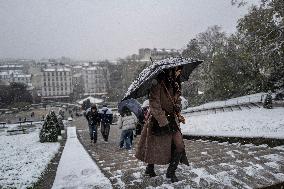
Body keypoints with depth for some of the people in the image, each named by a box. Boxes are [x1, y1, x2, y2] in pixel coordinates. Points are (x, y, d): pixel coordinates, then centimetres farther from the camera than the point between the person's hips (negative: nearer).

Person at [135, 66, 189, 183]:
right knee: (155, 148, 7)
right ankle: (149, 169, 32)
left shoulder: (175, 84, 8)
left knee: (179, 146, -1)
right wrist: (163, 122, -21)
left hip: (172, 120, 7)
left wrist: (178, 115, 4)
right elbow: (154, 105, -20)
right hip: (158, 121, -6)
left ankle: (171, 172, 16)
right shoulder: (157, 83, -16)